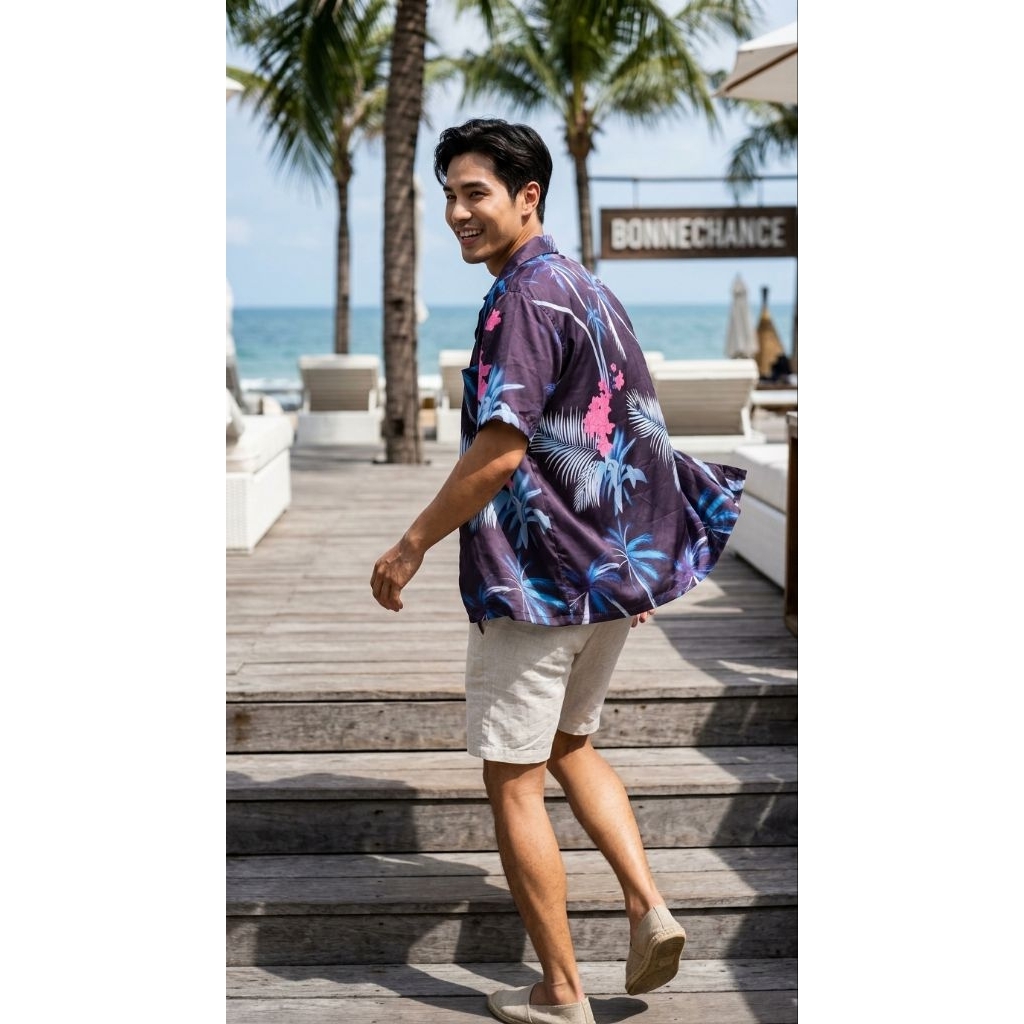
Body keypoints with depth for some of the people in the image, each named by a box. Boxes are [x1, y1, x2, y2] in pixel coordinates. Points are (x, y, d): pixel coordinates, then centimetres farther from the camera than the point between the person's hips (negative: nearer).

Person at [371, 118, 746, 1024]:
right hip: (613, 573, 9)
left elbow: (500, 449, -24)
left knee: (513, 780, 3)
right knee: (570, 745, 24)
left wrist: (411, 547, -15)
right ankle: (648, 906, 10)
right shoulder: (592, 290, 13)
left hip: (536, 577, -9)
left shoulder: (523, 296, -17)